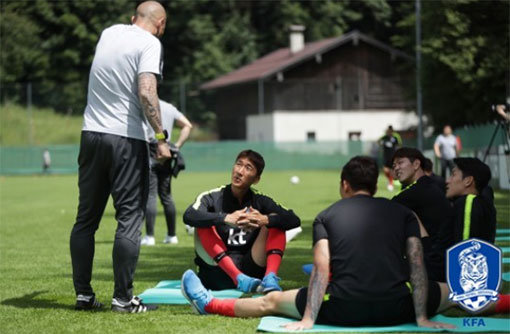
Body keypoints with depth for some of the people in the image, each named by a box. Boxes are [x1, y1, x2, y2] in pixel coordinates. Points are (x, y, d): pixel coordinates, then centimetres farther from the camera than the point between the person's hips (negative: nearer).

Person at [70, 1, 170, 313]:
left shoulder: (110, 33, 12)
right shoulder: (149, 43, -7)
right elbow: (146, 93, -18)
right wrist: (161, 138, -16)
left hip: (91, 135, 6)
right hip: (126, 139, -6)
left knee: (86, 218, 10)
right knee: (130, 218, -2)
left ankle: (83, 294, 12)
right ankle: (123, 298, -3)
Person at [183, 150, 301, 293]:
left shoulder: (260, 201, 6)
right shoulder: (212, 198, -2)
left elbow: (294, 220, -8)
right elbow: (189, 216, -23)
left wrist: (265, 220, -29)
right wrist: (226, 219, -38)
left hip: (250, 271, 2)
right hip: (217, 274, -2)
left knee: (274, 220, -9)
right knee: (204, 225, -22)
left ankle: (270, 277, -30)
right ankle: (240, 279, -35)